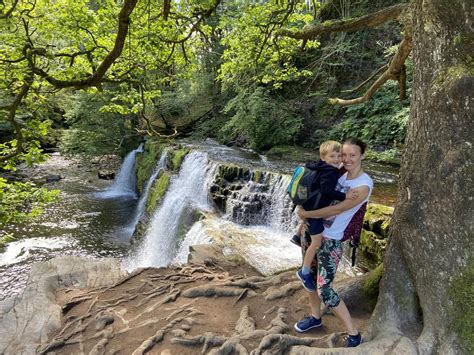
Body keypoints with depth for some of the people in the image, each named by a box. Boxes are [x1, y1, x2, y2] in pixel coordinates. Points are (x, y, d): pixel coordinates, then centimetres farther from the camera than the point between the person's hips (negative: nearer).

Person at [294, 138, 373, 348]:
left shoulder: (364, 185, -16)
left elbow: (337, 209, -22)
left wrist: (306, 214, -15)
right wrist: (305, 214, 2)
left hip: (330, 239, -7)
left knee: (324, 289, -7)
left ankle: (354, 335, 11)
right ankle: (315, 317, 40)